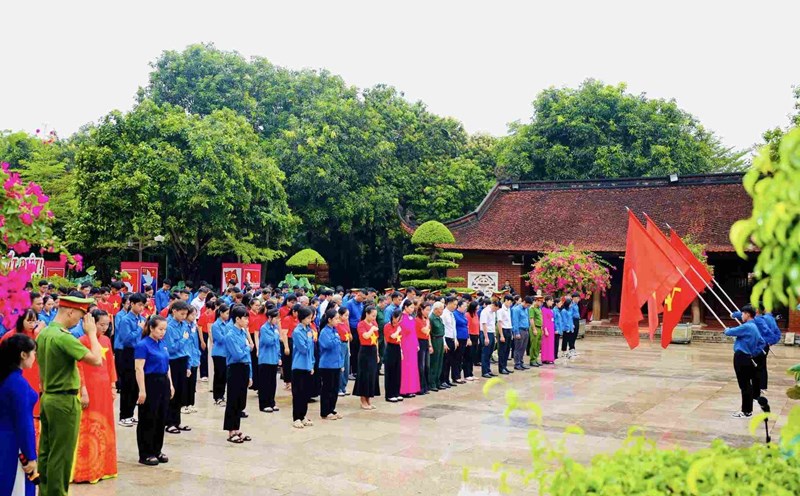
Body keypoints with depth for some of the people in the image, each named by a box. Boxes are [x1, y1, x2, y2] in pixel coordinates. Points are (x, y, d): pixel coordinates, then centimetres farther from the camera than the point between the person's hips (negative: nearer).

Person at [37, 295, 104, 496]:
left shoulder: (43, 333, 7)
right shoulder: (63, 337, -22)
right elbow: (96, 360, -24)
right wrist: (91, 332, -13)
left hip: (47, 398, 9)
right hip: (64, 401, -9)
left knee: (46, 451, 15)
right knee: (61, 454, 0)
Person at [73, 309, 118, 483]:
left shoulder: (107, 340, 9)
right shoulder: (83, 340, -11)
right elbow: (79, 367, -13)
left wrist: (113, 386, 12)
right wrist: (83, 390, -16)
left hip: (105, 387, 7)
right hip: (90, 387, -7)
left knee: (104, 426, 13)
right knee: (89, 427, -1)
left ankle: (103, 467, 23)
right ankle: (87, 470, 6)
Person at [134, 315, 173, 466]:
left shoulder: (162, 344, 10)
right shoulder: (143, 345, -13)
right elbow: (139, 369, -17)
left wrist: (170, 384, 15)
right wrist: (142, 390, -22)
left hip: (163, 383, 8)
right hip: (150, 384, -8)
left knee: (161, 419, 13)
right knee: (148, 420, 1)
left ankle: (157, 450, 24)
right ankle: (145, 454, 10)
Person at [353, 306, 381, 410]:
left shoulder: (374, 323, 10)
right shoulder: (361, 324, -10)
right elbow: (365, 336, -27)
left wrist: (377, 354, 15)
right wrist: (372, 328, -13)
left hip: (373, 351, 7)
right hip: (365, 351, -7)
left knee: (373, 375, 10)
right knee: (364, 375, -3)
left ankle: (369, 400, 20)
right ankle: (363, 401, 7)